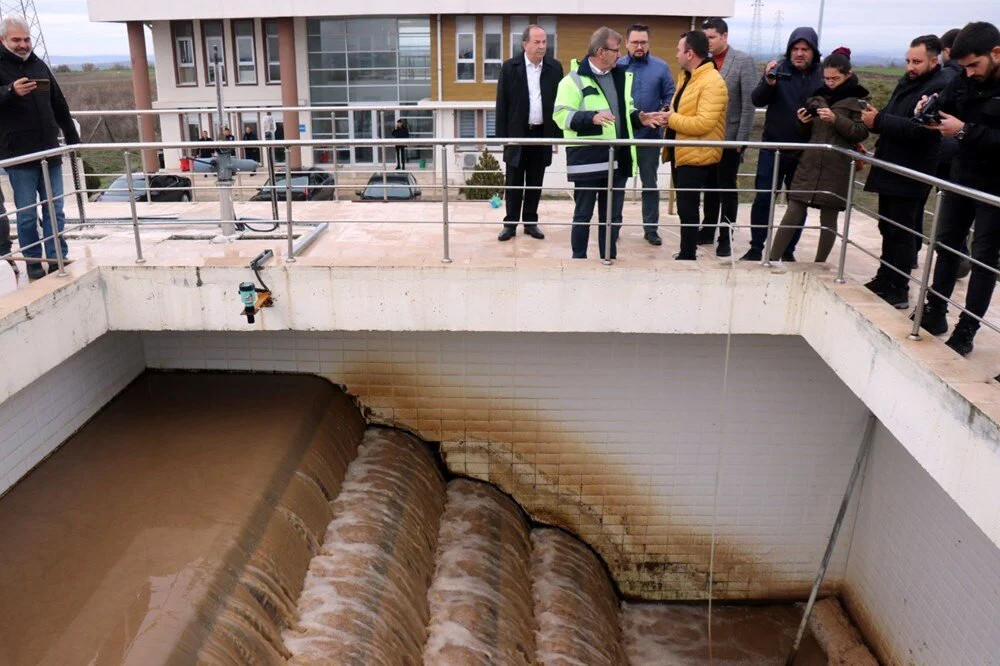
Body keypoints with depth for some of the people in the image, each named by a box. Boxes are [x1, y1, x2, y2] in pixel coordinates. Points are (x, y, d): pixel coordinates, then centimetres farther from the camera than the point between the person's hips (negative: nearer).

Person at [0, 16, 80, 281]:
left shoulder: (39, 65, 14)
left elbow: (59, 106, 20)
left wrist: (73, 139, 20)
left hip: (50, 152, 4)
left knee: (55, 211, 6)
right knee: (27, 214, 0)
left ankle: (58, 259, 12)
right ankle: (33, 263, 9)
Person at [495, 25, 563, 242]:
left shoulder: (555, 67, 2)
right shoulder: (510, 67, -3)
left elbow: (559, 102, 6)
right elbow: (502, 104, -2)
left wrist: (558, 134, 2)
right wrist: (503, 135, -6)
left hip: (542, 133, 2)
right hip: (517, 133, -2)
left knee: (535, 182, 8)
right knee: (513, 182, 4)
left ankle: (530, 222, 19)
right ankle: (510, 223, 13)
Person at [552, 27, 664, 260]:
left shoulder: (621, 76, 15)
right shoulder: (575, 79, -7)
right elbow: (561, 114, -14)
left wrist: (639, 117, 6)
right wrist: (592, 117, -26)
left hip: (618, 159, 6)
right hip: (588, 159, -6)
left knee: (613, 216, 12)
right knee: (583, 215, 5)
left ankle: (609, 261, 23)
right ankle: (578, 260, 16)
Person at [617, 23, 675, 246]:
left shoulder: (661, 67, 0)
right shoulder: (616, 66, 0)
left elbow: (670, 96, 2)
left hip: (649, 135, 0)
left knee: (650, 183, 8)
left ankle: (651, 228, 16)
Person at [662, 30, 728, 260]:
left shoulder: (712, 82, -18)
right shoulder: (688, 77, 13)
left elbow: (703, 123, -27)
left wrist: (672, 119, -17)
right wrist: (670, 117, 1)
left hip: (696, 156, -10)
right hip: (681, 153, 10)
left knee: (687, 208, -4)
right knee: (685, 207, 17)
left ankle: (688, 256, 6)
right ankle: (688, 250, 29)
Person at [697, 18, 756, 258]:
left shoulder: (743, 61, -8)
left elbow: (749, 103, -10)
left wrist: (741, 140, -14)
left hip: (730, 138, -4)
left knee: (727, 190, 5)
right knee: (710, 187, 15)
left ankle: (725, 237, 14)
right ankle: (707, 230, 27)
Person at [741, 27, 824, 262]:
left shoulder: (823, 75, -2)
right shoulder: (778, 70, -2)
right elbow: (757, 100, -10)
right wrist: (768, 83, -29)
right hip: (773, 149, -1)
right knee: (763, 199, 0)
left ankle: (789, 251, 22)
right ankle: (756, 249, 12)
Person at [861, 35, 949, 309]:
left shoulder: (939, 89, -15)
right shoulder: (907, 81, 13)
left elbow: (918, 129, -25)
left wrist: (879, 120, -22)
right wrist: (875, 118, -2)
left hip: (910, 176, -9)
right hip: (891, 170, 9)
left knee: (901, 233, -5)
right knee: (888, 227, 17)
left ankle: (898, 290, 3)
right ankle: (885, 279, 29)